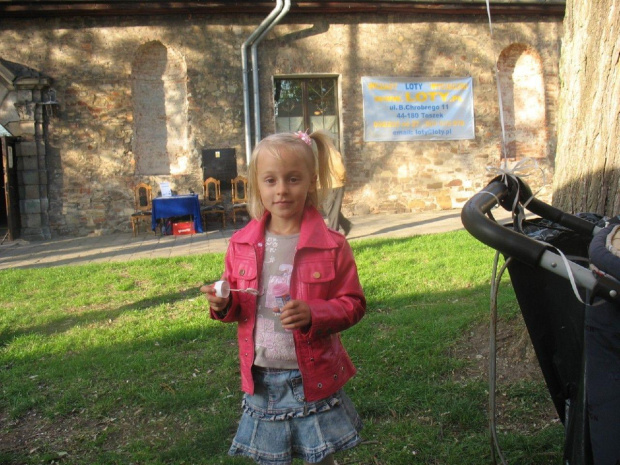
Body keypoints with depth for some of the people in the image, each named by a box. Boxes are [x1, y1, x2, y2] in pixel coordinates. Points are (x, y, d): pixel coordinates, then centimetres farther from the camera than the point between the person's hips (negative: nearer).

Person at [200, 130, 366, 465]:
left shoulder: (332, 245, -10)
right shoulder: (242, 244, 1)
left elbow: (352, 304, -7)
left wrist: (313, 314, -24)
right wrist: (224, 304, -10)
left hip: (313, 378, -3)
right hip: (261, 379, 3)